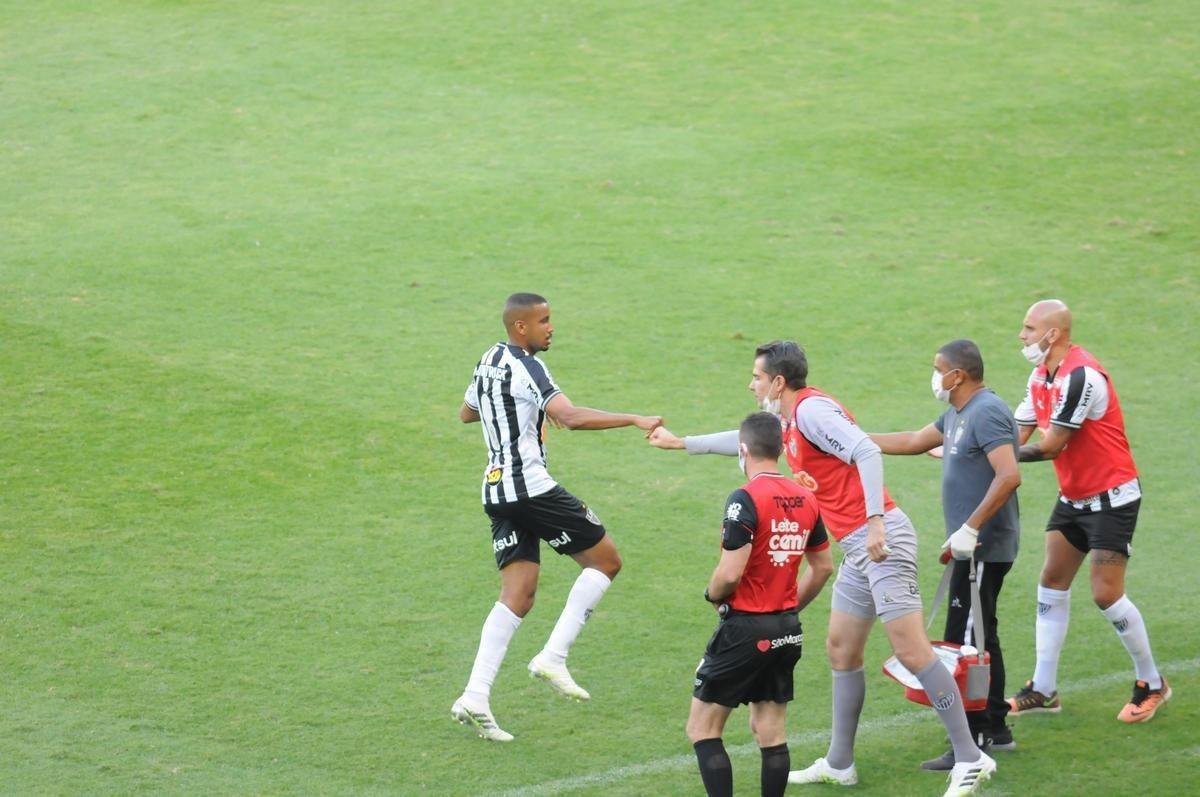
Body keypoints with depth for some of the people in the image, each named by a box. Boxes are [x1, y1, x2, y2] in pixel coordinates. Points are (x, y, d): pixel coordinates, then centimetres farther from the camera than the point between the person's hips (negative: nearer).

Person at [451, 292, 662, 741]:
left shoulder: (489, 362, 15)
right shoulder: (526, 367, -12)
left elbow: (466, 413, 33)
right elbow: (571, 417, -27)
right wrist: (634, 420, -28)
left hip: (496, 492, 9)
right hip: (530, 486, -9)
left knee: (517, 595, 6)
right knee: (605, 560, 2)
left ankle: (475, 697, -6)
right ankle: (553, 658, -4)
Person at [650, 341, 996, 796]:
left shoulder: (812, 410, -11)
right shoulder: (788, 421, 19)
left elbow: (867, 453, -24)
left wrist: (875, 521, -31)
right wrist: (682, 443, 48)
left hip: (881, 539, -11)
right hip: (858, 549, 11)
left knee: (911, 651, -13)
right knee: (841, 650, 15)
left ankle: (970, 759, -13)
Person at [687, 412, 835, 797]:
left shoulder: (746, 499, -18)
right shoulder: (806, 499, 6)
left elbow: (730, 574, -21)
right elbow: (823, 566, 16)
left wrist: (713, 595, 0)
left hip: (745, 630, -7)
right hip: (787, 633, 7)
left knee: (702, 728, 2)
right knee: (771, 733, 12)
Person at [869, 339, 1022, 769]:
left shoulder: (987, 413, -18)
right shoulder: (959, 413, 14)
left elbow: (1009, 476, -28)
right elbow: (914, 442, 27)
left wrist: (969, 529, -27)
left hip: (982, 548, -11)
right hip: (974, 547, 11)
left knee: (964, 643, -8)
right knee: (979, 639, 17)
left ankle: (974, 744, -6)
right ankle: (995, 729, 25)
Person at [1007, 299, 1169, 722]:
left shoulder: (1081, 377, -25)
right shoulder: (1040, 377, 5)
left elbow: (1051, 446, -23)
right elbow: (1018, 434, 3)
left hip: (1111, 497, -9)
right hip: (1073, 496, 9)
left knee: (1106, 594, -9)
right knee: (1052, 583, 6)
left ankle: (1151, 684, 8)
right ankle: (1043, 690, 10)